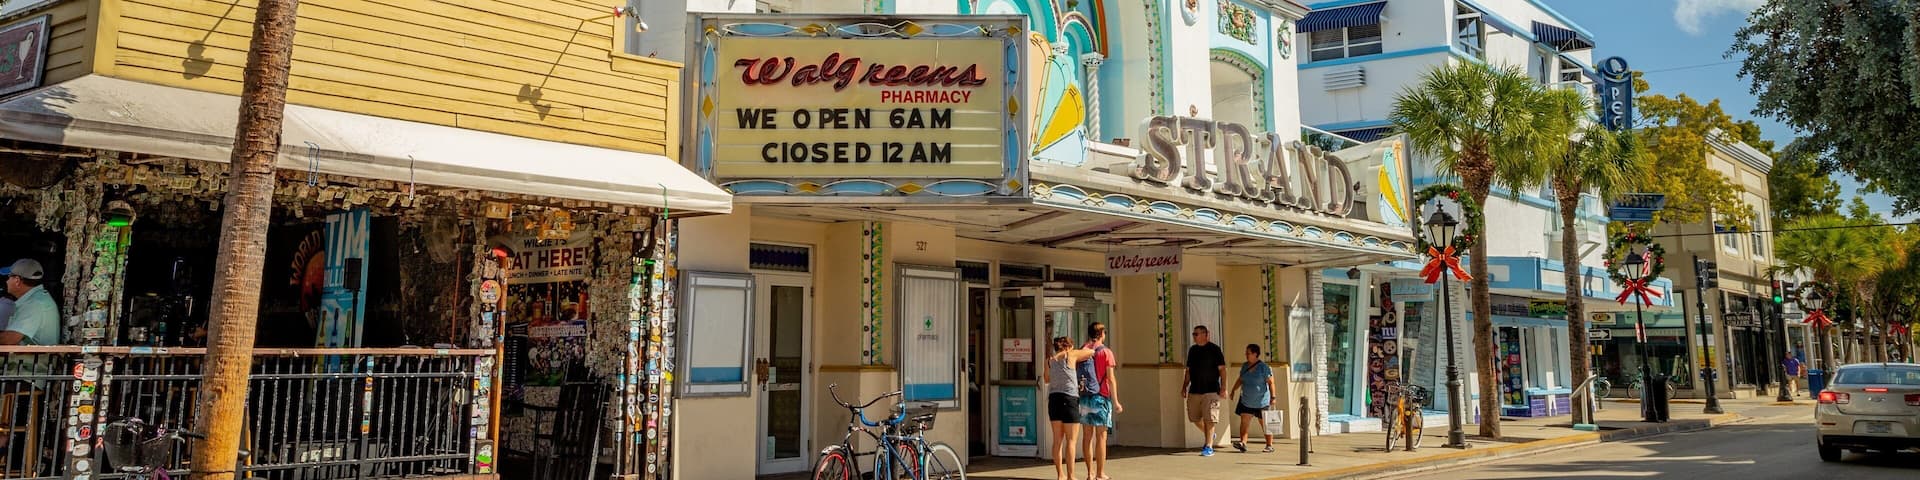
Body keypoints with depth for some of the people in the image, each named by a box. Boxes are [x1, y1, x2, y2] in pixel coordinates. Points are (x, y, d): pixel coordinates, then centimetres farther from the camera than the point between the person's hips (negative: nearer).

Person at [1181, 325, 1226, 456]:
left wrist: (1223, 387, -13)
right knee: (1195, 417, 10)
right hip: (1194, 390, 6)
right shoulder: (1192, 350, 12)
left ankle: (1209, 447, -2)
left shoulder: (1214, 349, -4)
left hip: (1210, 390, -6)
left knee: (1209, 418, -7)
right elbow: (1188, 370, 19)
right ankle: (1210, 435, 35)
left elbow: (1222, 368, -6)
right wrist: (1184, 387, 14)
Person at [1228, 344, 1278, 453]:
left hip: (1261, 402, -5)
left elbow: (1271, 382, -11)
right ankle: (1243, 443, -12)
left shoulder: (1264, 367, -11)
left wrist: (1273, 397, -16)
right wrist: (1233, 391, 18)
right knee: (1244, 421, -7)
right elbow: (1240, 380, 19)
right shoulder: (1245, 366, 8)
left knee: (1264, 424, 4)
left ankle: (1270, 446, 14)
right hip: (1246, 401, 5)